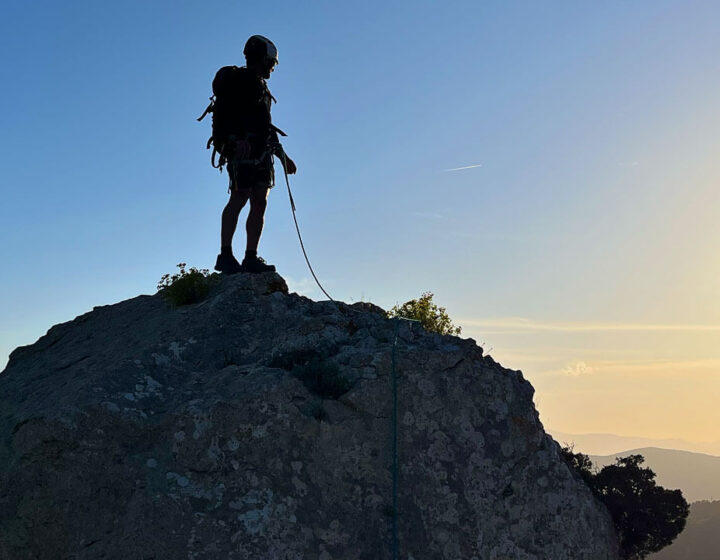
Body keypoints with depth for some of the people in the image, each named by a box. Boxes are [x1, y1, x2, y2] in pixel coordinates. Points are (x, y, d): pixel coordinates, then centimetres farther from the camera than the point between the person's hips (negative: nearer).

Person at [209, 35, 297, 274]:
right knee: (240, 198, -15)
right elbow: (229, 112, -15)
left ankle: (251, 258, -1)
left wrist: (283, 155, 28)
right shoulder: (239, 79, 1)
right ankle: (225, 255, -14)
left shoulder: (260, 86, 29)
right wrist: (239, 139, -29)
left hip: (260, 152, 9)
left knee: (259, 203, 0)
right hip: (242, 148, -9)